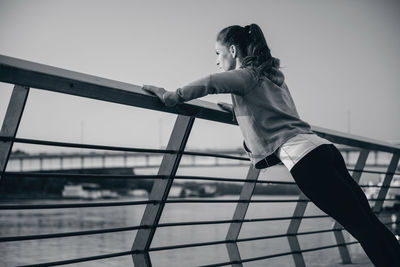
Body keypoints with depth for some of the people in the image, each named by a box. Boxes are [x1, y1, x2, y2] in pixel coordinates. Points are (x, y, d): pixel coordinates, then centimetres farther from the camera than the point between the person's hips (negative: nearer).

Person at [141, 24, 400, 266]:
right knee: (368, 223, 2)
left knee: (364, 225, -13)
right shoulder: (272, 75, 28)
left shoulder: (247, 75, 3)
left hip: (304, 156, -8)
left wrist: (170, 96, -9)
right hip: (324, 149, 8)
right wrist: (238, 110, 42)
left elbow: (212, 82, -16)